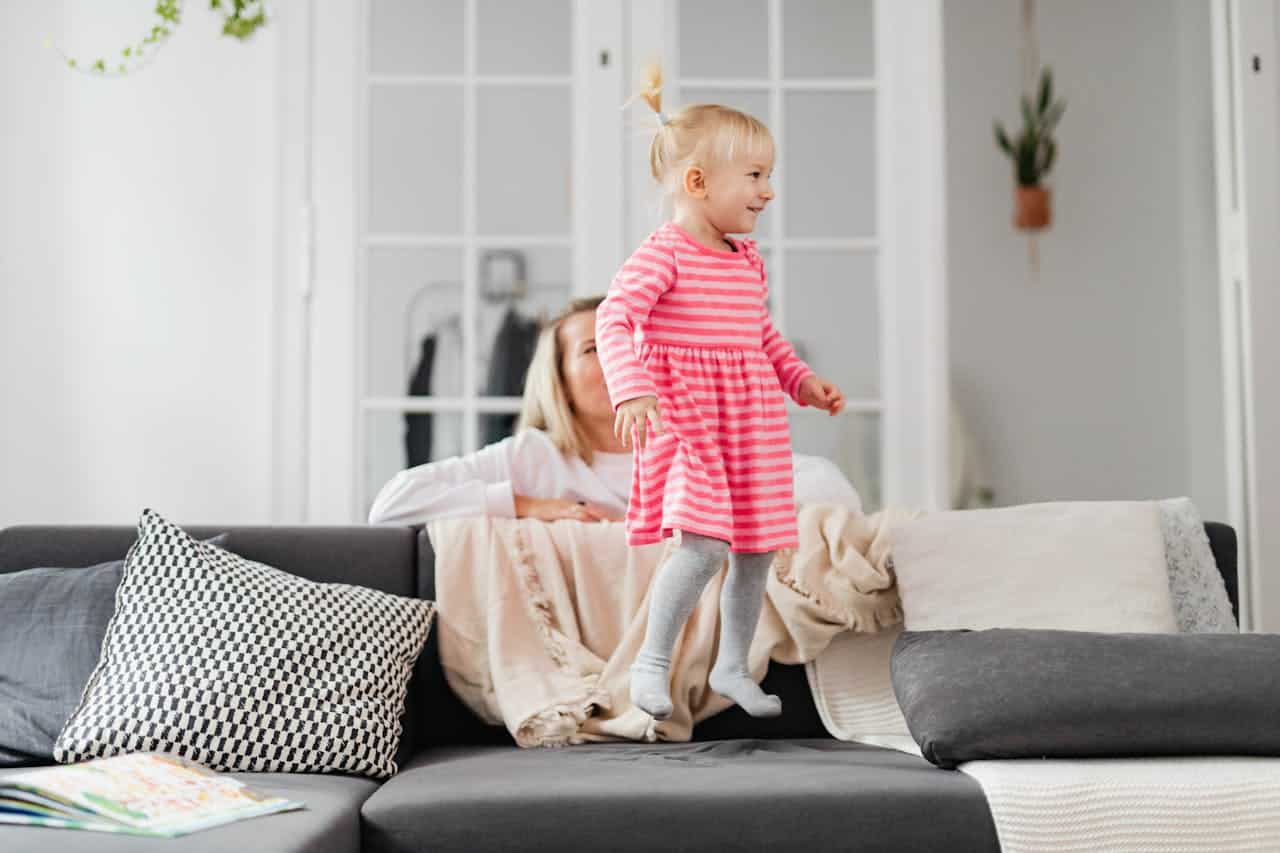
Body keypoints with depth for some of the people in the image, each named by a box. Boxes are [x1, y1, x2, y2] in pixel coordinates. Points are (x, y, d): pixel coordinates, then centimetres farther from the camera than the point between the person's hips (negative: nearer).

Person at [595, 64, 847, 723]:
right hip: (686, 419, -8)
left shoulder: (749, 262, 13)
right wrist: (632, 391, -33)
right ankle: (652, 660, -2)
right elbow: (614, 320, -21)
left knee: (756, 548, 10)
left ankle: (732, 666, 27)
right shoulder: (662, 253, -11)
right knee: (705, 543, -20)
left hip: (750, 422, 8)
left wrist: (803, 380, 14)